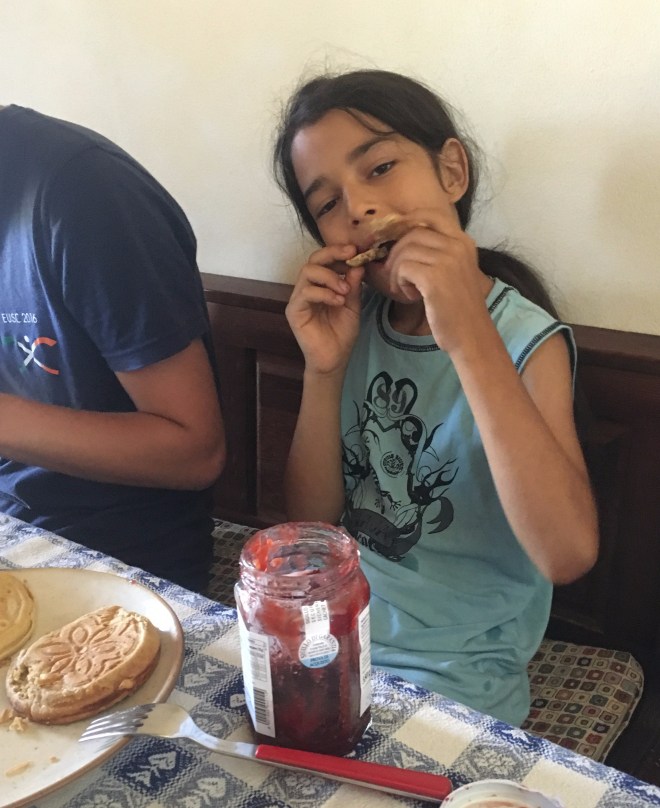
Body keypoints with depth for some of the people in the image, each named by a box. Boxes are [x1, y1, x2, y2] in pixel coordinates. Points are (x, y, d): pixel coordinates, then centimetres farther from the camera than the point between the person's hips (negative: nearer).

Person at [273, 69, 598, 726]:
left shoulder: (526, 341, -15)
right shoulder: (353, 319, -1)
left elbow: (567, 554, -30)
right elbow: (311, 525, -2)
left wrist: (469, 337, -33)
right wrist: (324, 371, -17)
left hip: (451, 677, -4)